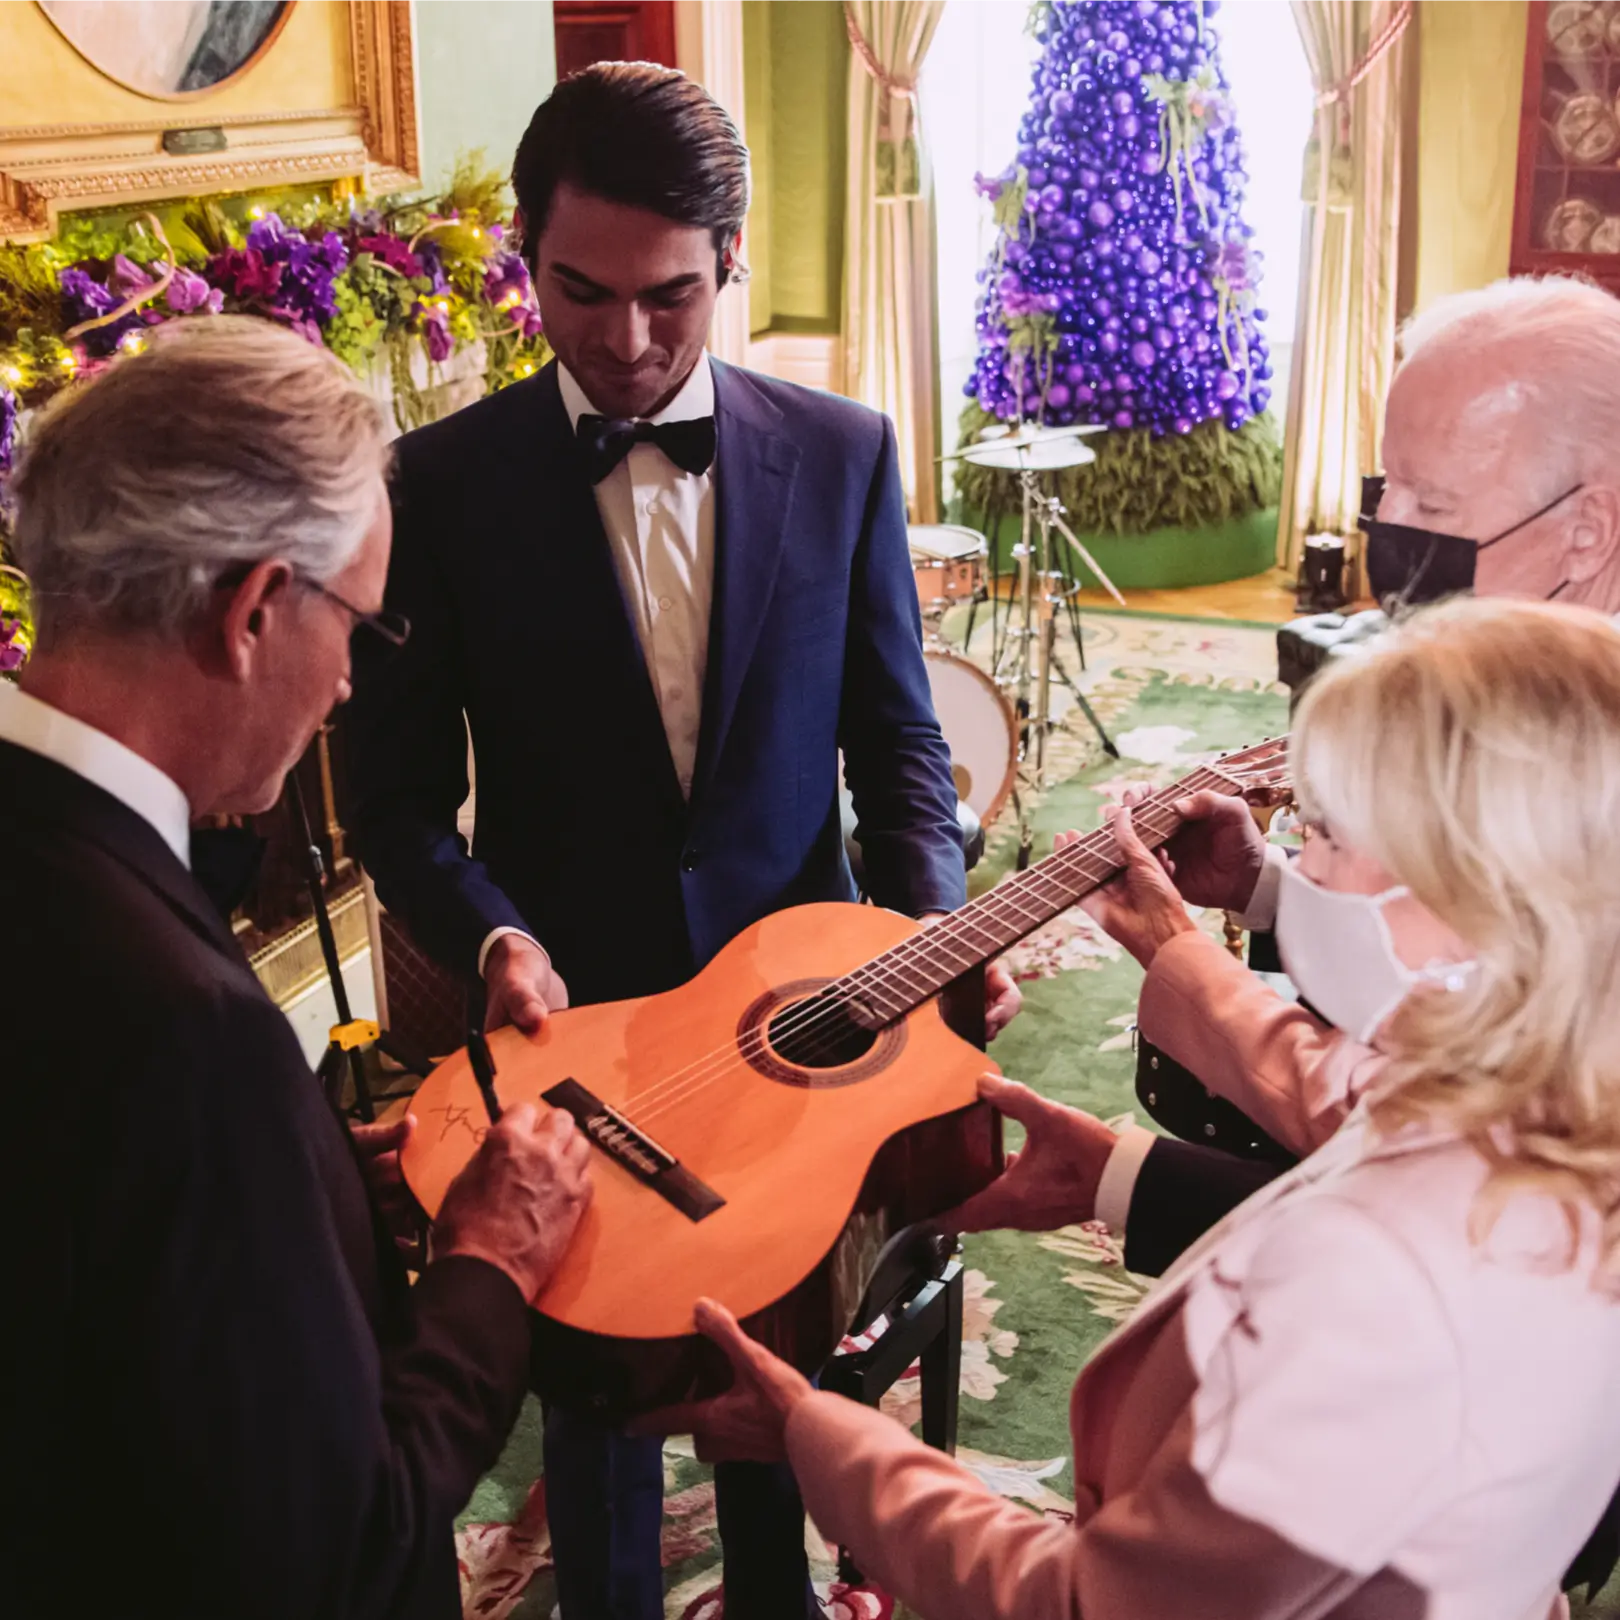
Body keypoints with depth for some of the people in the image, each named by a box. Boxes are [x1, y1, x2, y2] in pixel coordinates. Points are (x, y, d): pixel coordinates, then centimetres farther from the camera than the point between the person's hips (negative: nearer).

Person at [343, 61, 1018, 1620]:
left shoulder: (842, 454, -2)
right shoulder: (445, 480, -7)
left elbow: (894, 742, 2)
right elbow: (398, 790, -3)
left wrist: (936, 919, -14)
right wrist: (493, 936, -20)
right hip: (570, 1012, -1)